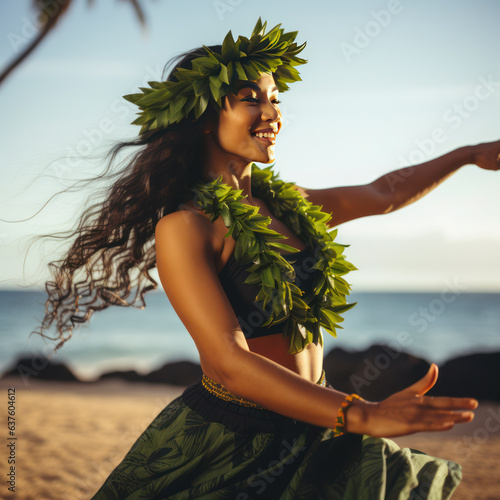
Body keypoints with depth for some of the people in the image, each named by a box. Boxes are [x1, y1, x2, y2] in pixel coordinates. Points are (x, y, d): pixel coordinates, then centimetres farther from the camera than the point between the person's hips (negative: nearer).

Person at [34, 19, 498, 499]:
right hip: (228, 438, -6)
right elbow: (228, 362, -26)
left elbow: (383, 194, 21)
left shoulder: (286, 205, 4)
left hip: (314, 430, 6)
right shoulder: (185, 227, -17)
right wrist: (363, 415, -33)